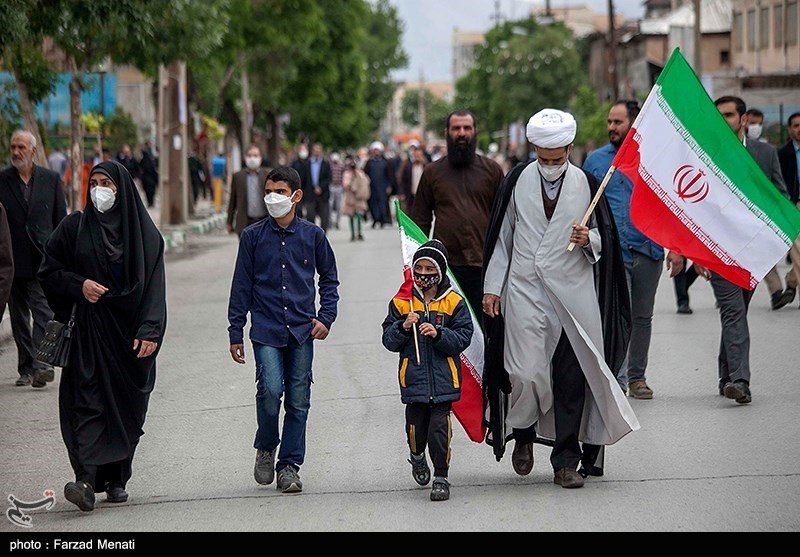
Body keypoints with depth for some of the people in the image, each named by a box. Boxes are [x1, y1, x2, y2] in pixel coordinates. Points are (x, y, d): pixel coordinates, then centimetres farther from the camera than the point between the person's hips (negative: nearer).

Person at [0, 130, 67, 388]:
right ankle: (26, 369, 17)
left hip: (43, 260, -1)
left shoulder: (51, 179, 5)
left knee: (43, 312, -13)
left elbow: (61, 220, 7)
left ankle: (40, 363, -19)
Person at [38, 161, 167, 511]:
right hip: (89, 330, -1)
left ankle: (117, 479, 17)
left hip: (129, 333, 1)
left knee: (127, 407, 4)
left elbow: (154, 286, -2)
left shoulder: (144, 232, 2)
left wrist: (150, 332, -12)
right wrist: (78, 285, -10)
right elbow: (49, 271, 9)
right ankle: (86, 480, -22)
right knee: (87, 402, -13)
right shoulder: (75, 226, 4)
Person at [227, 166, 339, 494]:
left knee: (298, 400, 3)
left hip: (302, 331, 1)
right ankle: (266, 448, 8)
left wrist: (326, 317, 3)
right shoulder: (253, 236, 2)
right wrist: (236, 333, 4)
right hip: (266, 329, -1)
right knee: (270, 390, -17)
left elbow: (329, 278, 16)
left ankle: (289, 465, 15)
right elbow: (241, 286, 6)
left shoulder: (312, 235, 4)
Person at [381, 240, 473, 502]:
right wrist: (403, 328, -16)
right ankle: (417, 456, 42)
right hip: (413, 379, 2)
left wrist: (438, 334, -18)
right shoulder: (401, 303, 4)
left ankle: (441, 477, 8)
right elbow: (389, 341, 3)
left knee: (439, 430, -7)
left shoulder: (454, 303, 1)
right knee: (416, 428, 9)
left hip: (443, 380, -2)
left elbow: (463, 338, -3)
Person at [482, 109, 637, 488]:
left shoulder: (586, 184, 4)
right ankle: (523, 433, 21)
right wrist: (492, 286, 8)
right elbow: (501, 237, 12)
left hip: (573, 294, 0)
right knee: (526, 373, -9)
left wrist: (589, 239, -11)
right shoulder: (518, 181, 5)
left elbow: (606, 238, 12)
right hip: (525, 291, 0)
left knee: (570, 379, 0)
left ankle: (566, 461, 9)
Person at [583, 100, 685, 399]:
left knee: (642, 317, 10)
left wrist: (675, 247, 0)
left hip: (648, 250, 1)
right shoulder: (596, 160, 7)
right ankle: (616, 379, -13)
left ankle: (636, 376, 22)